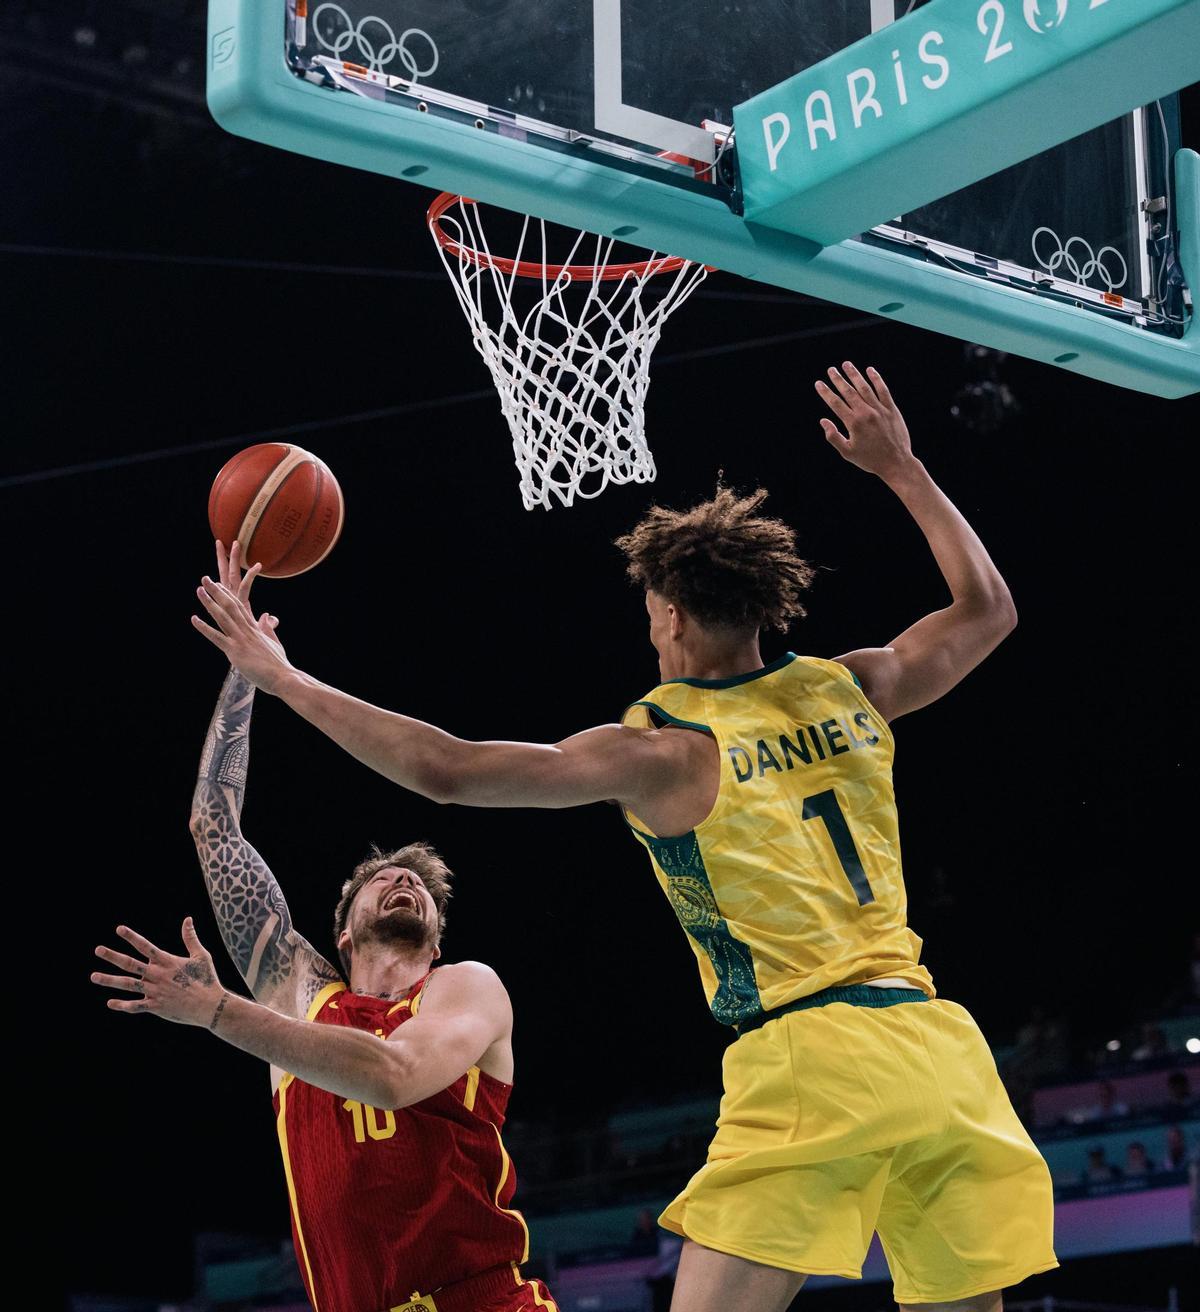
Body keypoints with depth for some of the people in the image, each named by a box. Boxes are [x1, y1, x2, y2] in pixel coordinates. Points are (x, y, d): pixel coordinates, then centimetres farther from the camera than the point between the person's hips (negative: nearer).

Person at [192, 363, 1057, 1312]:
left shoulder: (662, 749, -2)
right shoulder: (849, 691, 13)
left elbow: (448, 769, -6)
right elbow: (989, 610, 30)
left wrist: (284, 680, 3)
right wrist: (901, 468, 37)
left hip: (807, 1057, -6)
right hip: (935, 1044, 6)